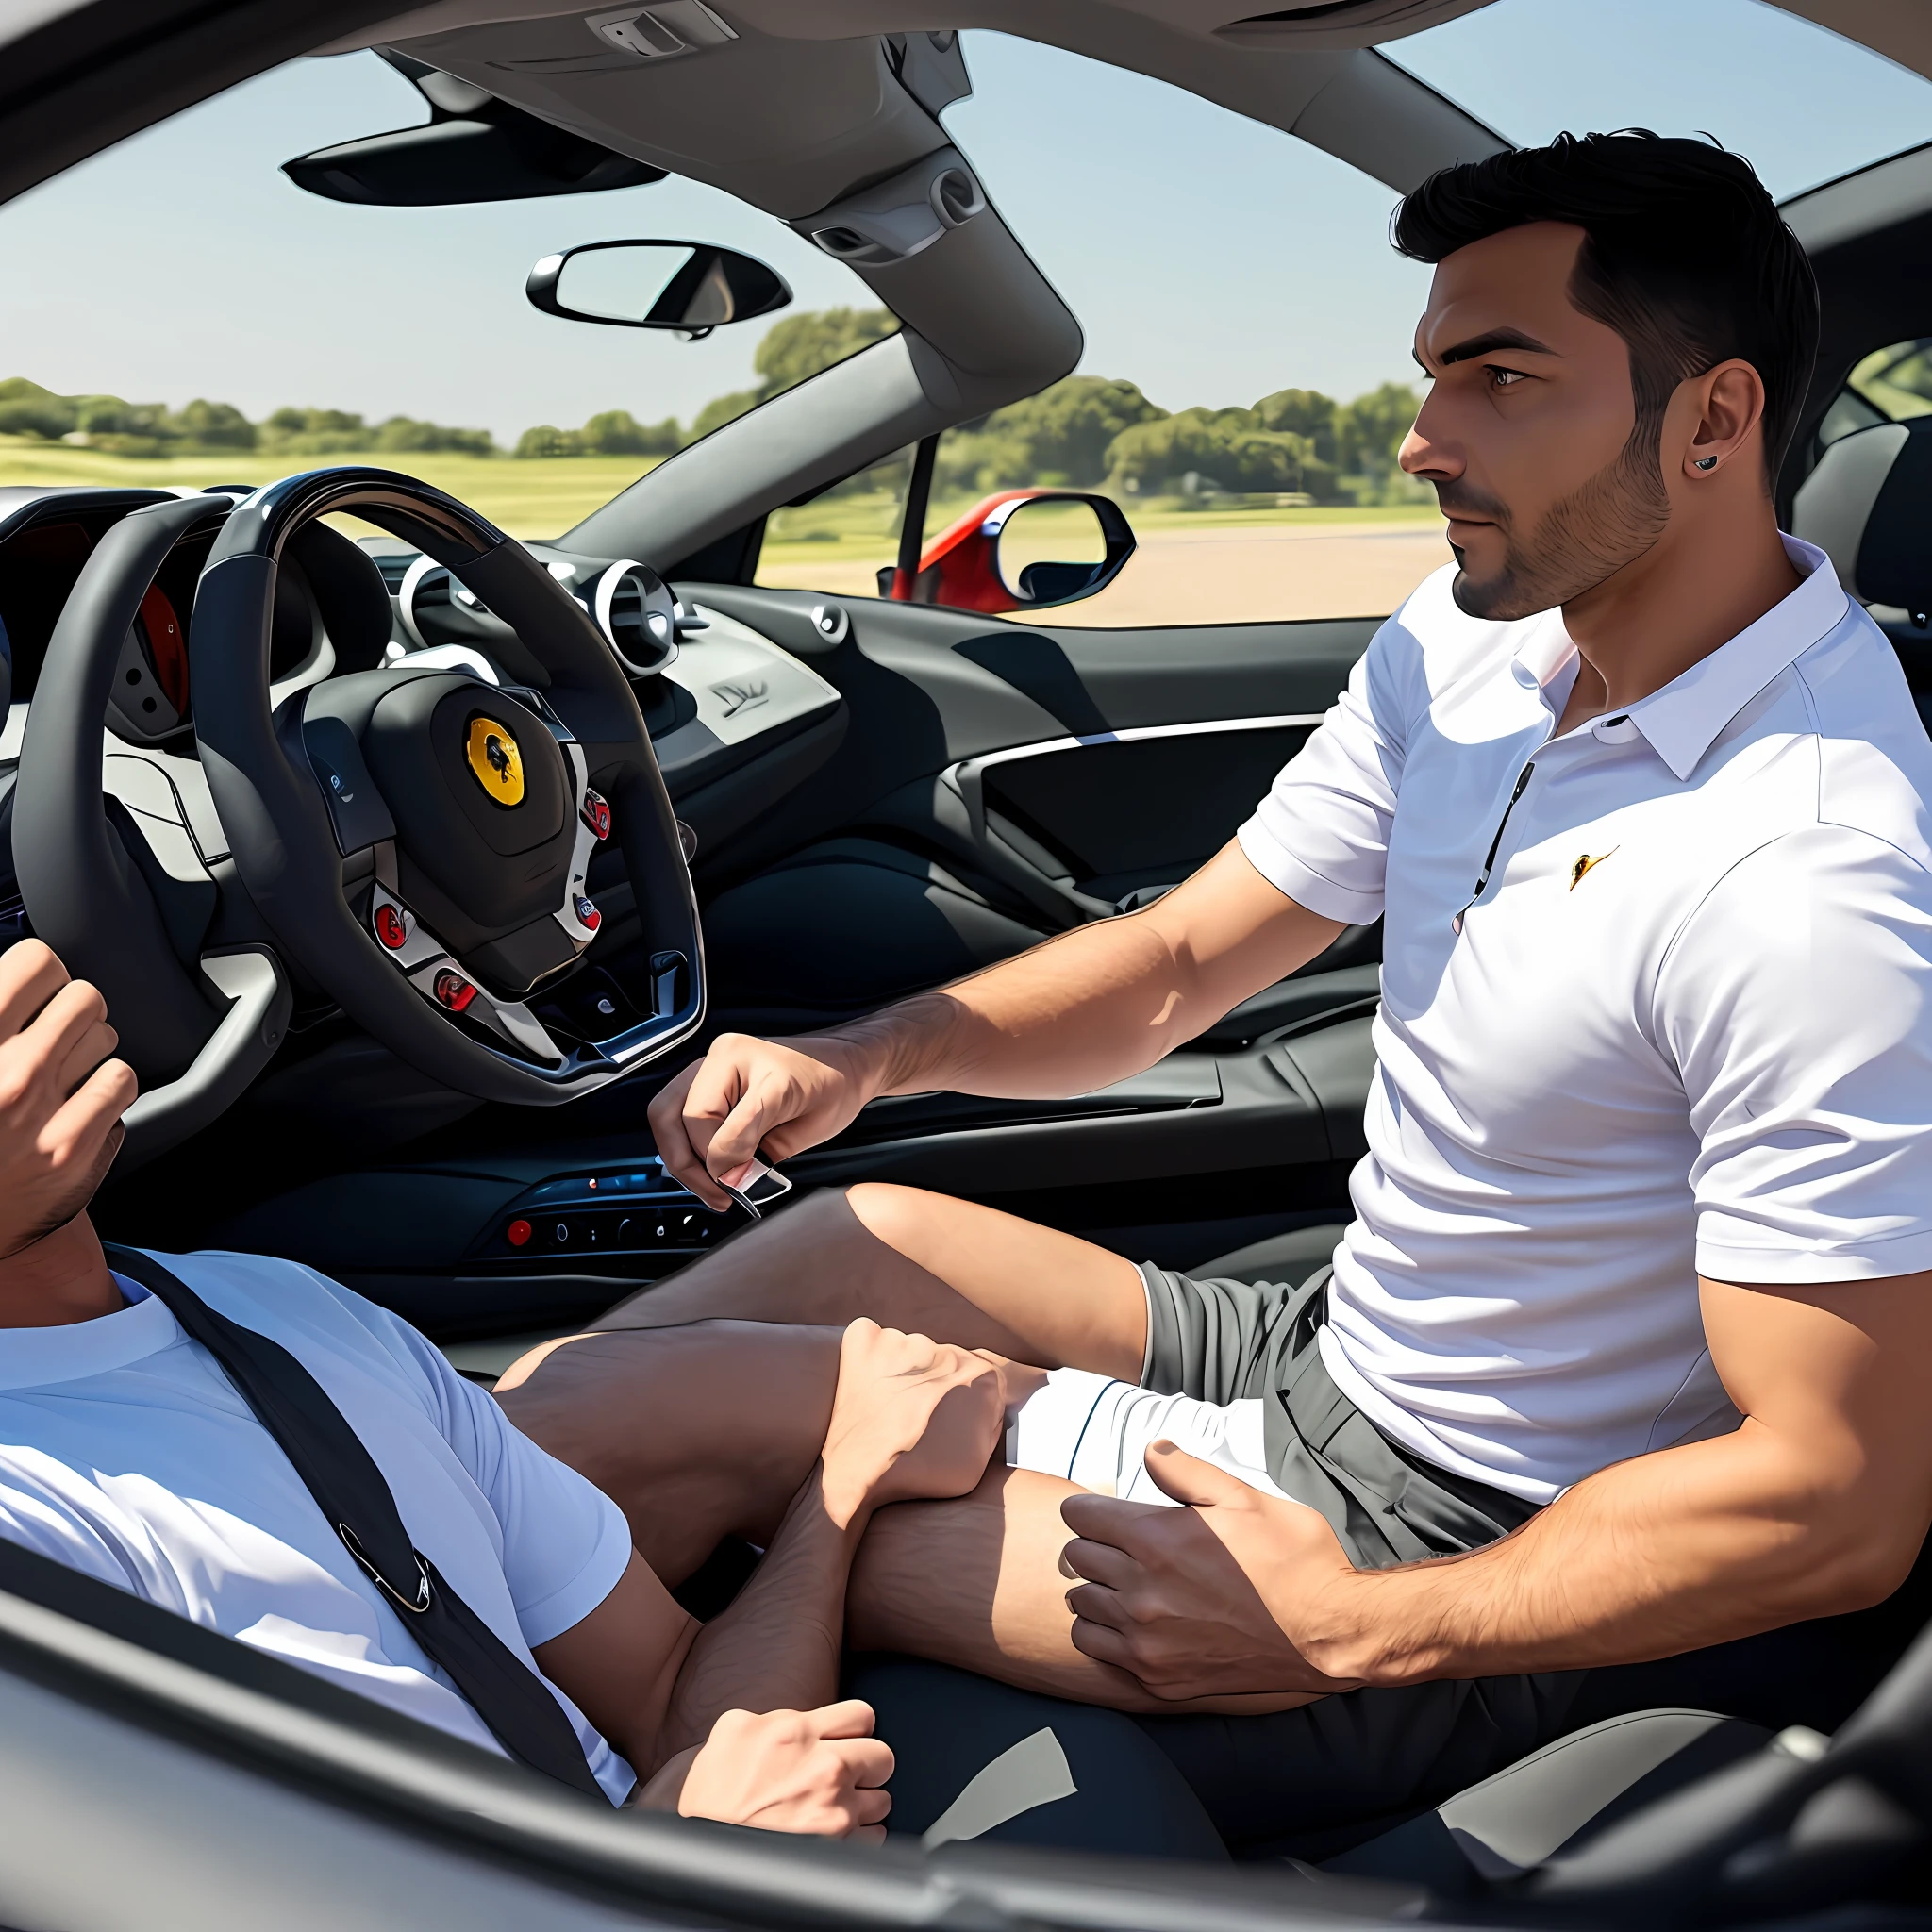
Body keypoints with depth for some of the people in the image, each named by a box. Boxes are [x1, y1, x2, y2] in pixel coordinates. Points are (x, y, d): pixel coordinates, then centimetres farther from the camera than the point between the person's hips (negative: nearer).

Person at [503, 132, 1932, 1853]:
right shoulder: (1470, 641, -1)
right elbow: (1181, 961, 5)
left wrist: (1348, 1632, -22)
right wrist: (869, 1054, -11)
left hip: (1474, 1551, -8)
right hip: (1332, 1345, 8)